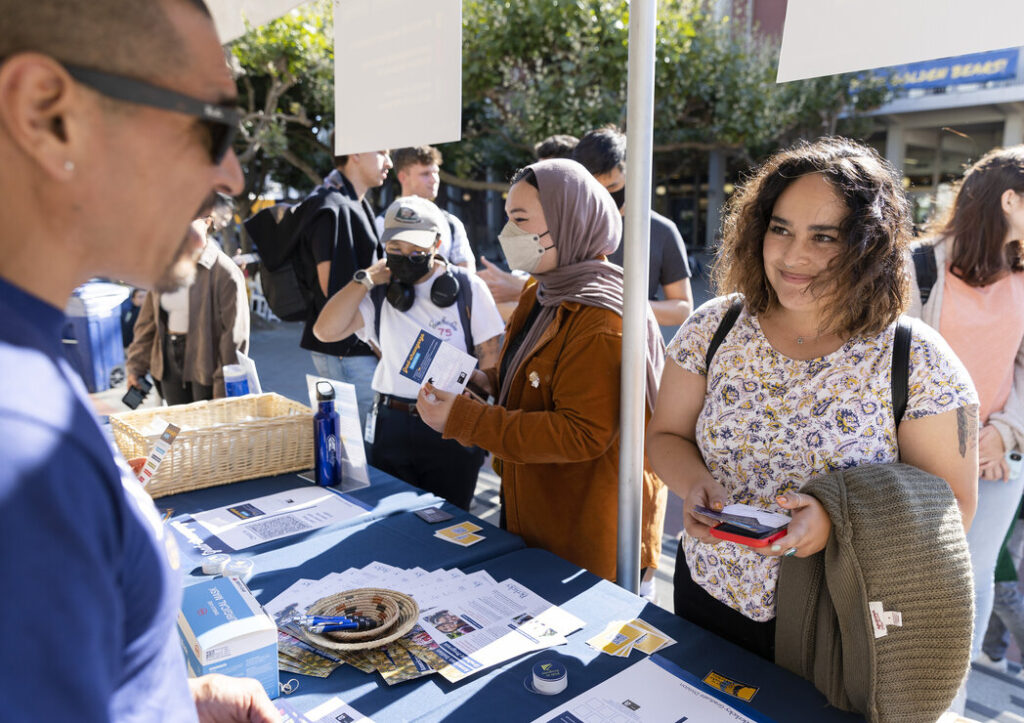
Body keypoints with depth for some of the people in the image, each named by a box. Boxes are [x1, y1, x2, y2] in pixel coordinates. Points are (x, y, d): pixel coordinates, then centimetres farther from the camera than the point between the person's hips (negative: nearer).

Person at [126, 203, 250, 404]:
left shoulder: (225, 273, -13)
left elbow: (235, 334, -14)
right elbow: (148, 320, 13)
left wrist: (225, 386, -16)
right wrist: (136, 365, 11)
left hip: (206, 362, -6)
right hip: (170, 360, 6)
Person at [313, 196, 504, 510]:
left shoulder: (467, 287, -2)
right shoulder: (380, 292, 4)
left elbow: (490, 354, -1)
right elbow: (325, 331, -7)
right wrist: (366, 278, -8)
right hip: (391, 424, 2)